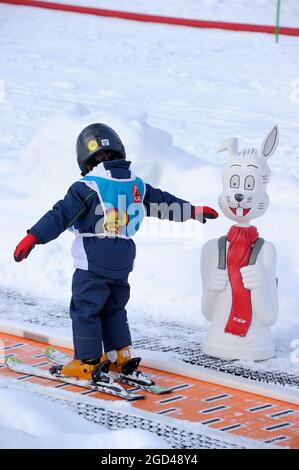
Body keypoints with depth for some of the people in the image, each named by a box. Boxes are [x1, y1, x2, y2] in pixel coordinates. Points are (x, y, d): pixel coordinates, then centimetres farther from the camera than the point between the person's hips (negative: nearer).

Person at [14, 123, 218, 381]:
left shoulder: (87, 188, -12)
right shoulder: (136, 185, 8)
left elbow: (61, 215, -18)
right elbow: (163, 203, 19)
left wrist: (33, 237, -20)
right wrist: (194, 211, 33)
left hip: (92, 262, -6)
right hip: (122, 262, 7)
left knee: (85, 309, 2)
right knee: (113, 308, 22)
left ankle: (87, 362, 3)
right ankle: (120, 355, 24)